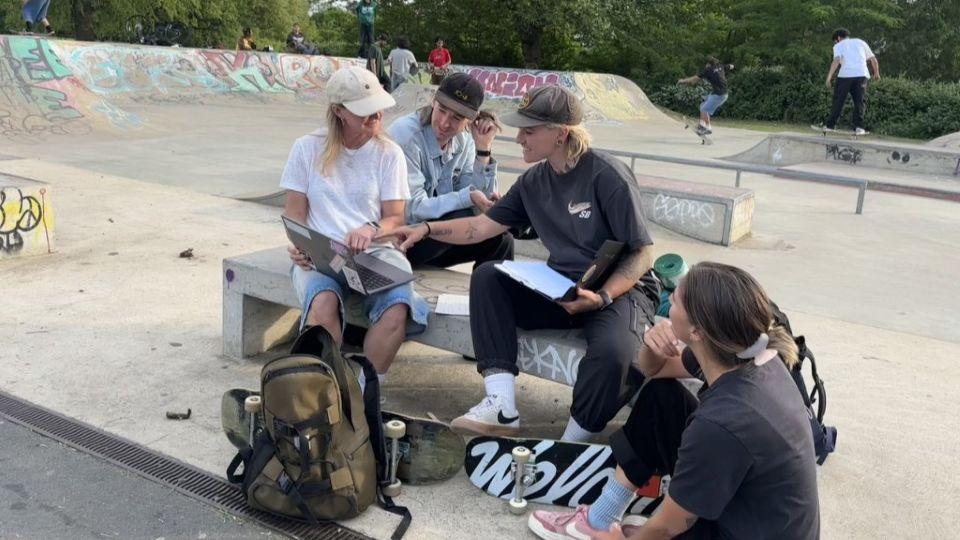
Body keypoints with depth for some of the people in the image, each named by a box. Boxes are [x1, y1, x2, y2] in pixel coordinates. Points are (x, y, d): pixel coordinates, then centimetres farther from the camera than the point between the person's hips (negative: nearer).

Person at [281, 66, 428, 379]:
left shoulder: (389, 153, 7)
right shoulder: (308, 148, 6)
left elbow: (395, 218, 6)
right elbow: (294, 214, 8)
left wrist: (372, 230, -17)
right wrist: (298, 247, -13)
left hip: (376, 251, 1)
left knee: (397, 309, -32)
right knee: (323, 303, -36)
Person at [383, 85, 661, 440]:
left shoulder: (608, 177, -15)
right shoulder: (534, 180, 5)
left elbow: (643, 253, -13)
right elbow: (484, 226, 11)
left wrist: (602, 296, -28)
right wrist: (427, 229, 1)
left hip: (621, 289, -6)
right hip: (561, 288, 7)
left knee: (613, 352, -38)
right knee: (487, 276, -13)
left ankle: (572, 444, -11)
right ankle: (502, 408, -22)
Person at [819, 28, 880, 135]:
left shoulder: (838, 45, 15)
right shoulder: (861, 42, 26)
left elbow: (836, 61, -6)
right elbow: (873, 60, 23)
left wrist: (829, 77, -10)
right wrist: (876, 73, 36)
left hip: (846, 74, -2)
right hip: (862, 74, 2)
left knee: (838, 100, 5)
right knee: (859, 101, 4)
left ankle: (830, 125, 7)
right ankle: (858, 127, -6)